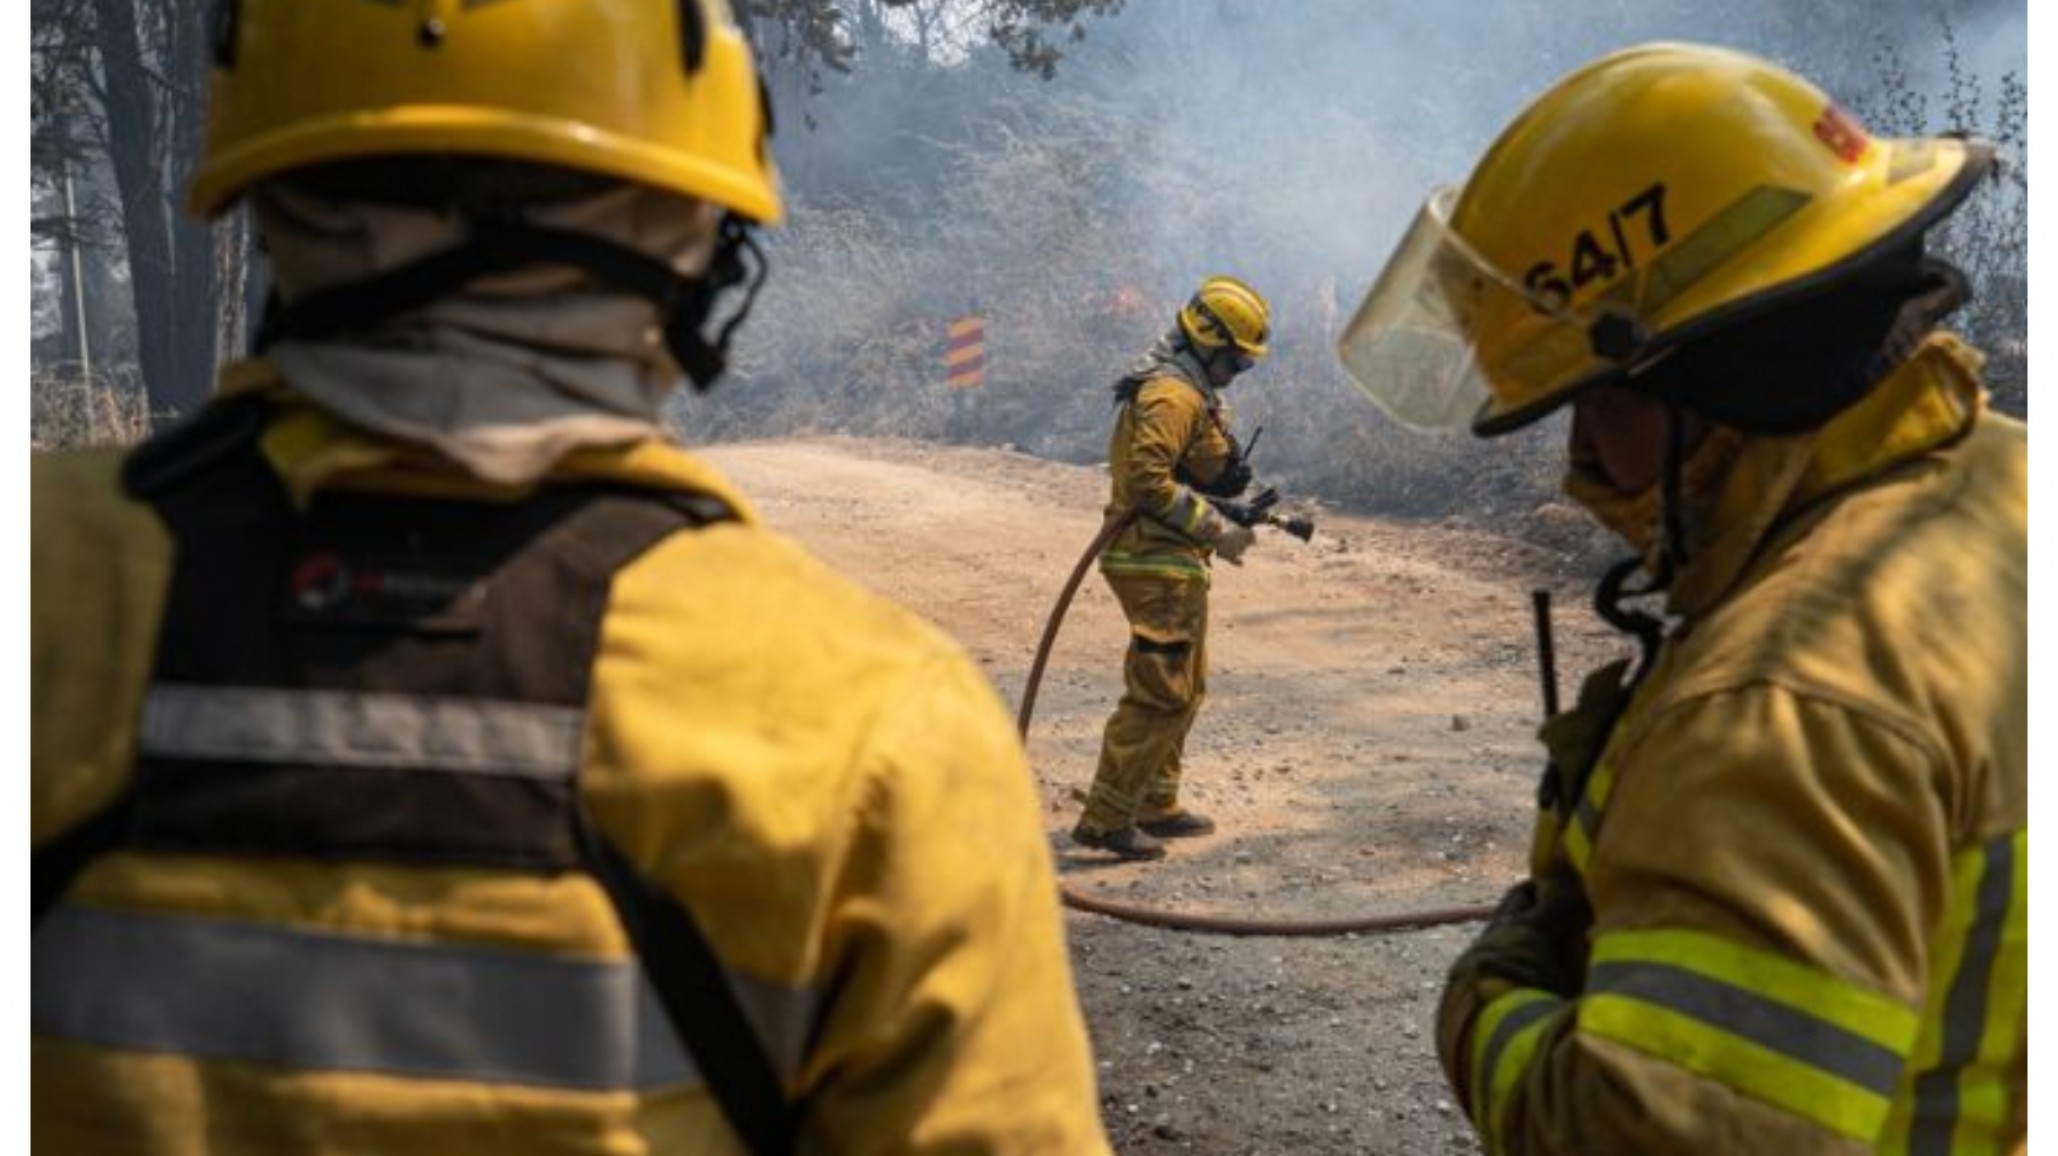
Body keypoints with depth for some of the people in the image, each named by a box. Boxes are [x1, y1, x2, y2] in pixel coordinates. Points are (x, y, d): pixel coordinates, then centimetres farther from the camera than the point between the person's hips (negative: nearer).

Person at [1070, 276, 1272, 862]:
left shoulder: (1191, 391, 18)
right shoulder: (1173, 395, -16)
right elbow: (1147, 480, -25)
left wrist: (1240, 511, 11)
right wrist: (1216, 532, -20)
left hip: (1173, 561, 11)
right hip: (1159, 564, -11)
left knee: (1184, 690, 18)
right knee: (1160, 693, -10)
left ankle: (1155, 805, 27)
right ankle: (1105, 819, -6)